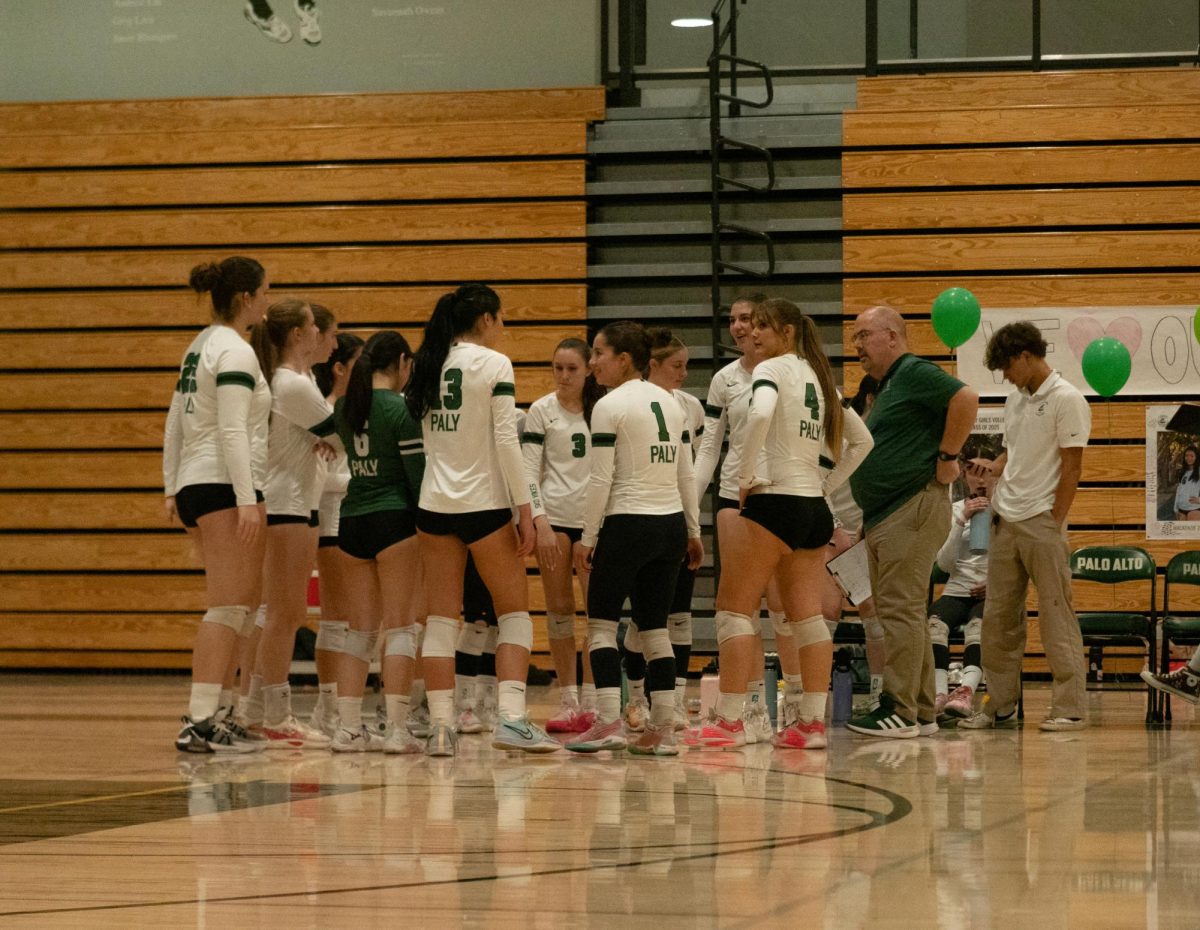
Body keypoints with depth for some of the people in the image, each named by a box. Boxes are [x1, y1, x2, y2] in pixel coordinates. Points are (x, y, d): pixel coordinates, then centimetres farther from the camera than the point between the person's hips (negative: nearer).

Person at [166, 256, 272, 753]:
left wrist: (172, 488, 22)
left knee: (240, 605, 14)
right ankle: (200, 722, -15)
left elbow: (175, 425, 19)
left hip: (195, 485, 10)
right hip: (225, 487, -10)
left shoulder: (200, 346, 17)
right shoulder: (236, 351, -11)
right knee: (228, 607, -10)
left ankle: (208, 716, 13)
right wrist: (247, 500, -22)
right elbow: (233, 432, -19)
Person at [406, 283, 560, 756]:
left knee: (441, 617, 6)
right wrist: (529, 512, -10)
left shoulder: (428, 366, 9)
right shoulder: (494, 365, -7)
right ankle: (510, 718, -8)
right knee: (514, 610, 5)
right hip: (484, 504, -5)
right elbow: (507, 443, -12)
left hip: (435, 503, 5)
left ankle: (440, 726, 0)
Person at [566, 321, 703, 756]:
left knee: (601, 622, 1)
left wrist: (587, 537, -7)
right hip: (670, 524, 7)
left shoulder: (610, 406, -10)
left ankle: (609, 722, -10)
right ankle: (662, 730, 5)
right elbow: (686, 475, 14)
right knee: (654, 627, 10)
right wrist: (694, 531, 20)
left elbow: (601, 480, -13)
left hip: (628, 524, -7)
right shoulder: (670, 402, 11)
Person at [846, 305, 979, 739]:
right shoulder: (886, 388, 22)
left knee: (900, 608, -11)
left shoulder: (916, 374, -9)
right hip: (882, 515, 11)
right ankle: (922, 711, 15)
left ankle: (900, 711, -12)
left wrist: (947, 458, -17)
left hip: (914, 508, -11)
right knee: (901, 611, 11)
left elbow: (966, 398, -22)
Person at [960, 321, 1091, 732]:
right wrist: (991, 468, 4)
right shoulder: (1016, 400, 16)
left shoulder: (1066, 400, -8)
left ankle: (1070, 708, -2)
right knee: (998, 616, 7)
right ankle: (1000, 706, 14)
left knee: (1056, 616, -5)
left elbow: (1071, 466, -10)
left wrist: (1055, 522, -12)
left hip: (1041, 523, -8)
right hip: (1006, 521, 8)